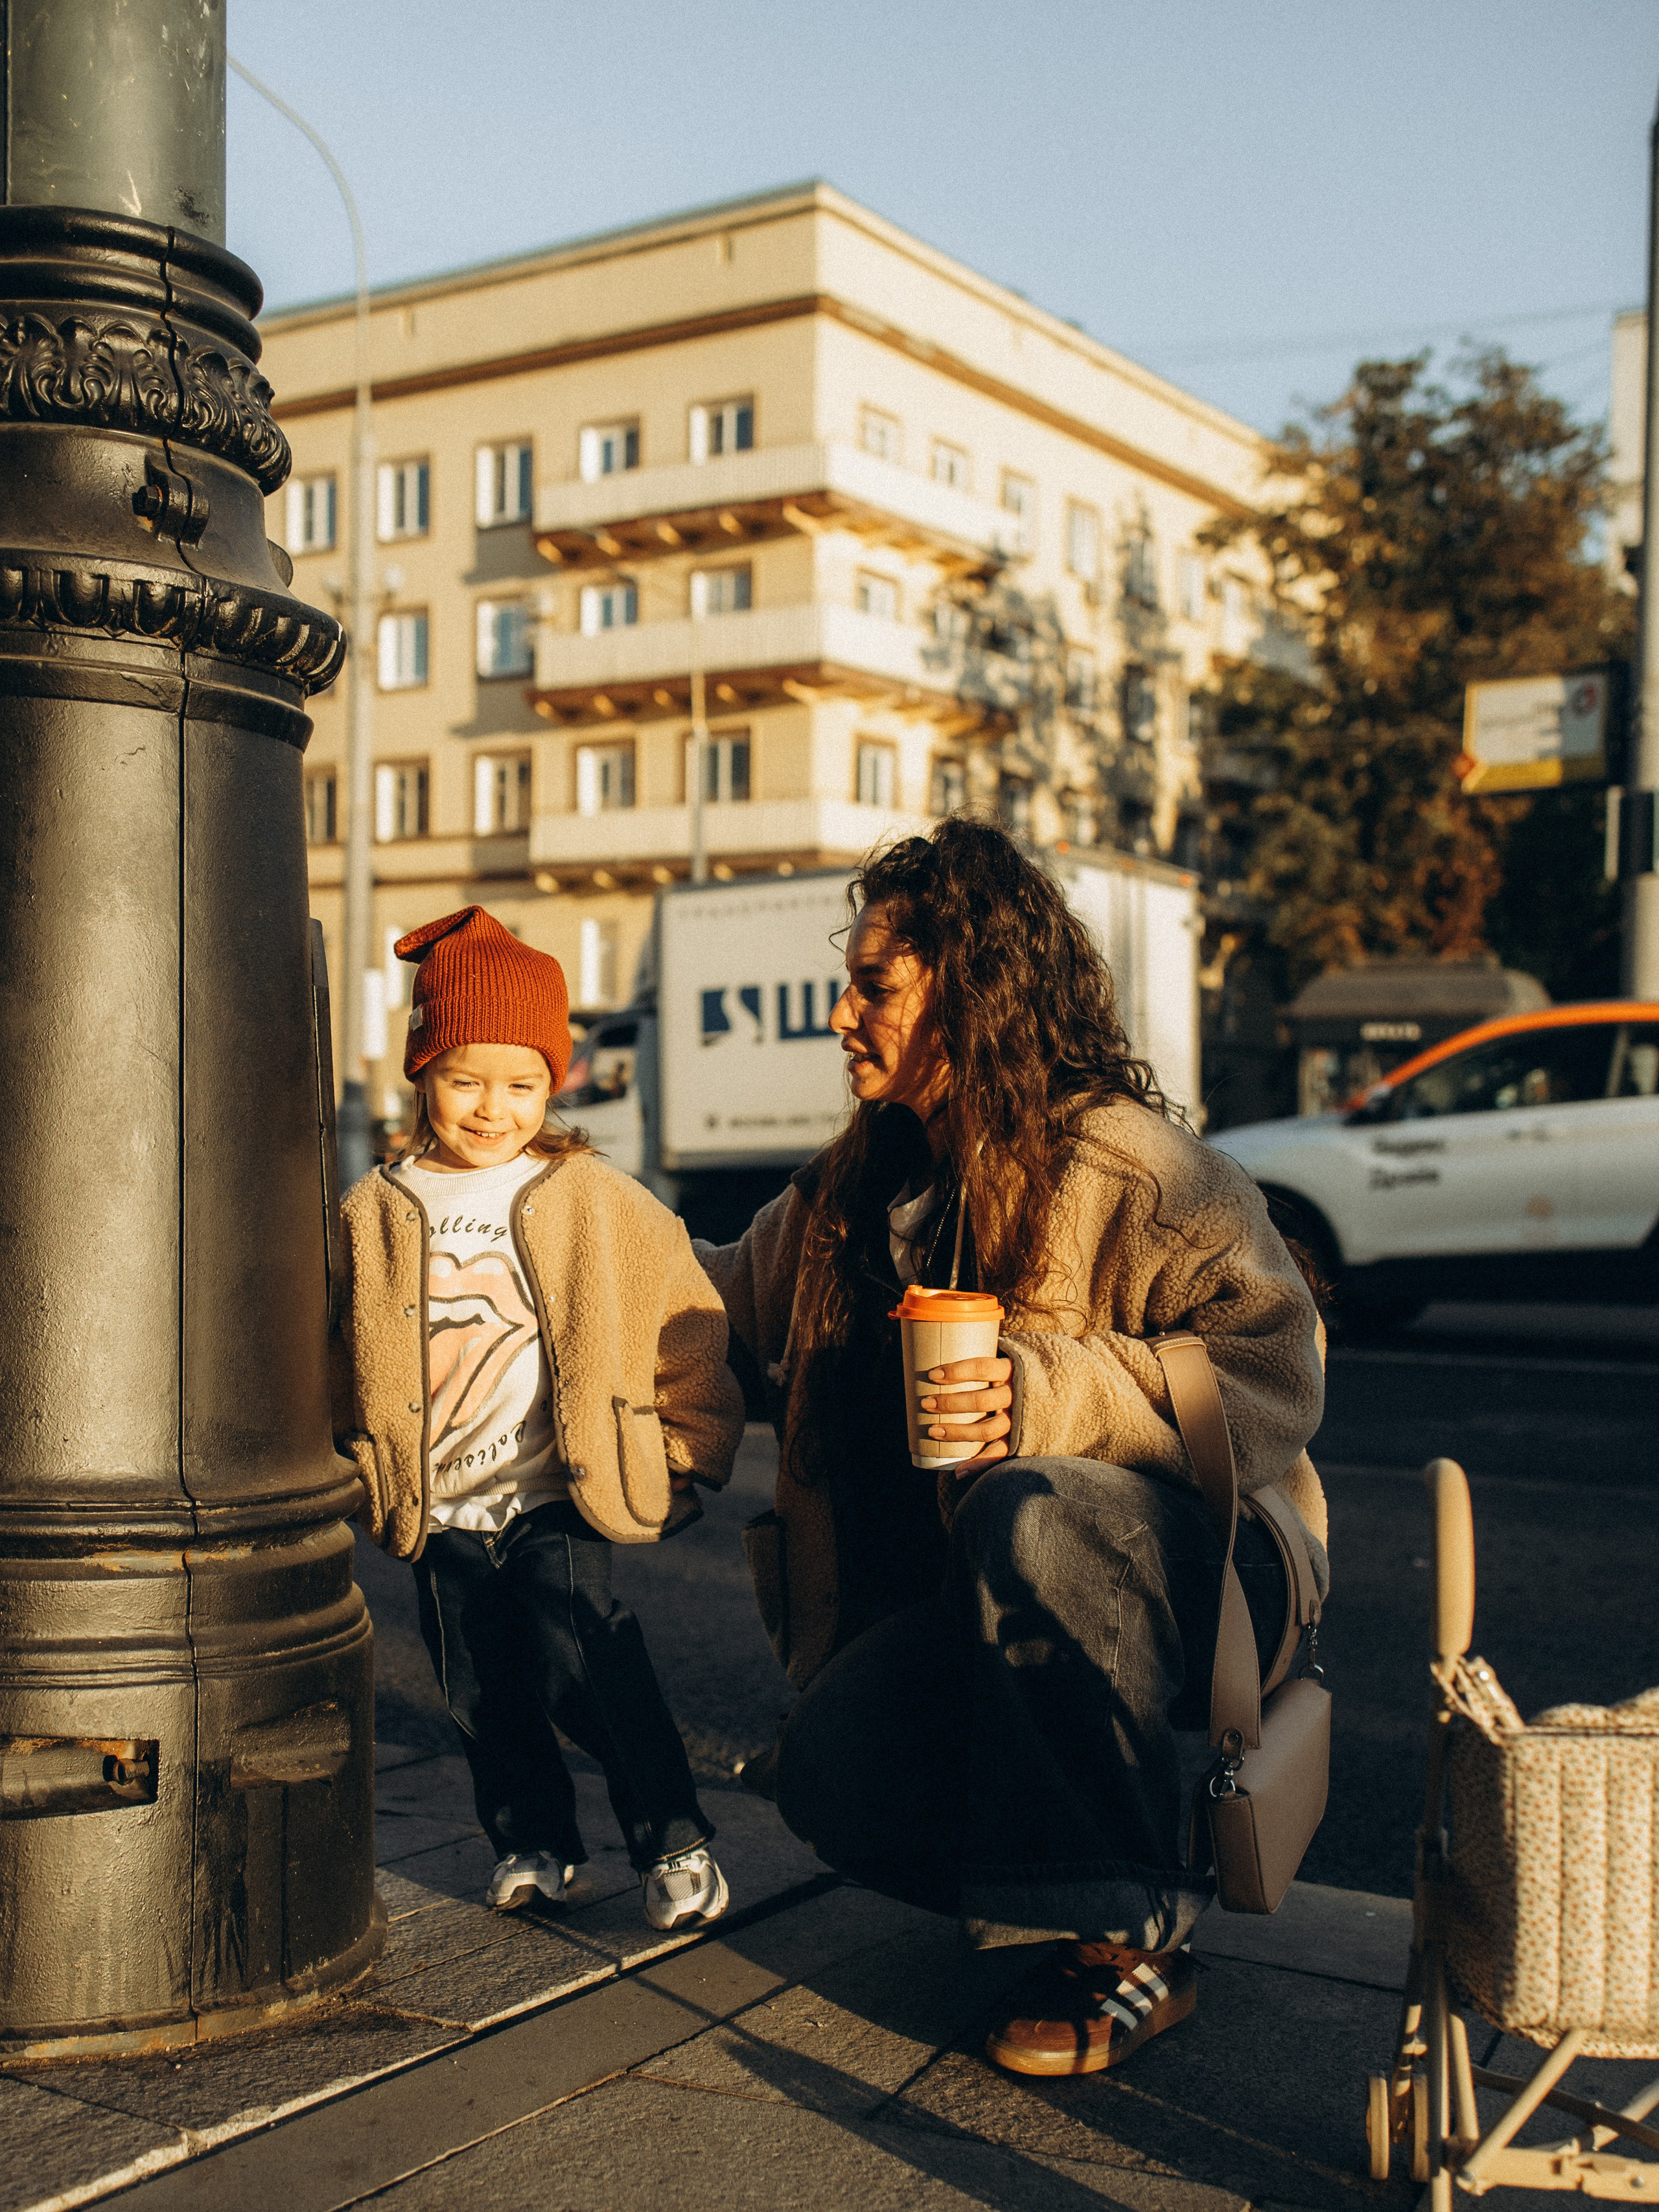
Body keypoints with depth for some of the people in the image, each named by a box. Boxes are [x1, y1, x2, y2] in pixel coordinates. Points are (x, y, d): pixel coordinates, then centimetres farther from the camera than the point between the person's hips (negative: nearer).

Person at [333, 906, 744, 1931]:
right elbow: (337, 1357, 14)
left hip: (561, 1498, -3)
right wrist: (360, 1471, 13)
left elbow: (689, 1330, 2)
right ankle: (533, 1839, 31)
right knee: (483, 1693, 10)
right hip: (440, 1512, 4)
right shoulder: (376, 1217, 3)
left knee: (583, 1654, -18)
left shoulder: (600, 1204, -3)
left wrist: (682, 1460, 1)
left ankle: (676, 1841, -4)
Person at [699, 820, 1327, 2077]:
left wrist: (1047, 1393, -30)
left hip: (1188, 1570, -5)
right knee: (834, 1774, -23)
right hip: (970, 1600, 6)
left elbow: (1275, 1375, -20)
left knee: (1021, 1515, -39)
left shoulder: (1124, 1163, -12)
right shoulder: (864, 1184, 12)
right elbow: (734, 1305, 27)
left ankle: (1130, 1940, -25)